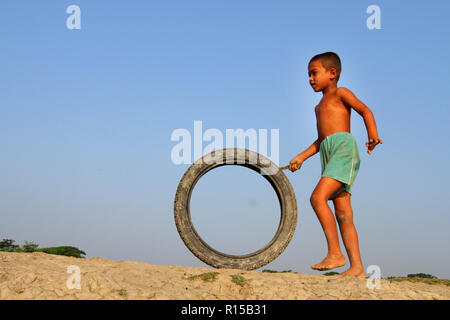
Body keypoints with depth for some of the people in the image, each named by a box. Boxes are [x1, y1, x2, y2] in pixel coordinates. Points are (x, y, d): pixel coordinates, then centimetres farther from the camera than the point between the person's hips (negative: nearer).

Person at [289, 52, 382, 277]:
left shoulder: (340, 93, 6)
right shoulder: (320, 107, 30)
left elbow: (364, 110, -8)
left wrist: (372, 135, -25)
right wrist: (302, 157, 23)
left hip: (343, 147, -8)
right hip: (328, 153, 9)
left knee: (318, 197, -23)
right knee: (343, 215, 0)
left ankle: (335, 253, -22)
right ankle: (357, 267, -3)